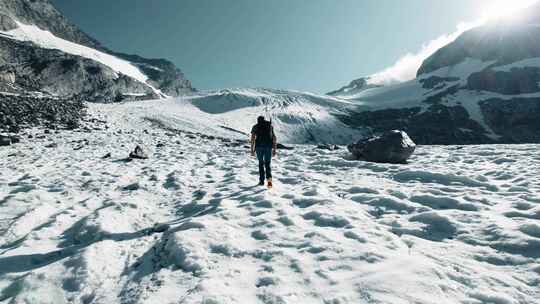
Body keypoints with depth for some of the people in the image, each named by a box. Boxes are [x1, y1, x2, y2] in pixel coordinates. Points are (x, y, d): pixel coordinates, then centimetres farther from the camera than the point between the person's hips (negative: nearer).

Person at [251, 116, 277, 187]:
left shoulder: (255, 127, 12)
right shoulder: (270, 126, 19)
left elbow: (253, 138, 0)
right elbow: (274, 138, 14)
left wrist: (252, 150, -1)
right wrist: (274, 149, 16)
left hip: (259, 146, -1)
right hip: (269, 146, 1)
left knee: (261, 163, 16)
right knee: (267, 164, 9)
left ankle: (262, 181, 16)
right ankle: (269, 178, -15)